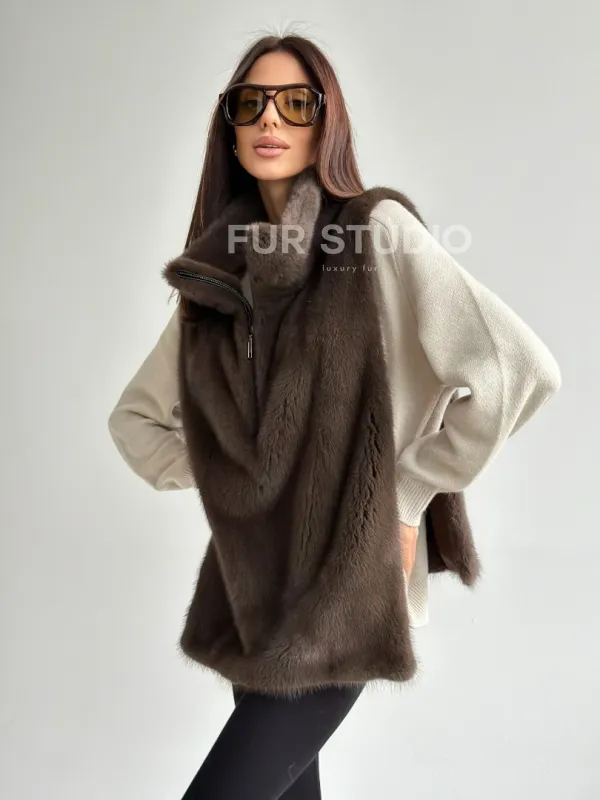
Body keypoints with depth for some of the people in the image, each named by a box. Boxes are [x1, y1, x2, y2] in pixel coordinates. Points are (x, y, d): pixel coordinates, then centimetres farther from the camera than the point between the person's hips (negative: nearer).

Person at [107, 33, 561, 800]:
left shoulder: (378, 230, -8)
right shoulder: (218, 267, 7)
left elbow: (516, 367, -17)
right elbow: (135, 415, 18)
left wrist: (406, 494, -11)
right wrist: (219, 475, 4)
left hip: (341, 587, -5)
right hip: (248, 585, 5)